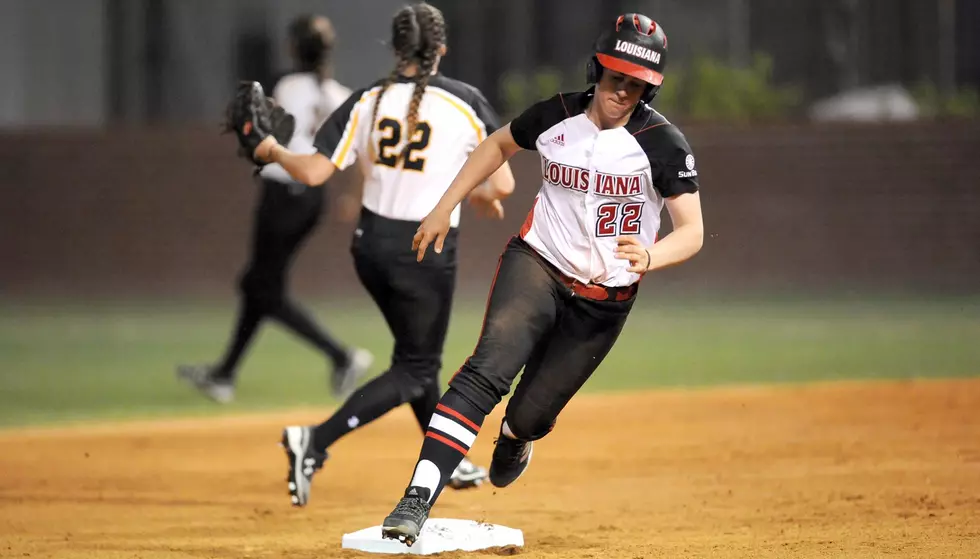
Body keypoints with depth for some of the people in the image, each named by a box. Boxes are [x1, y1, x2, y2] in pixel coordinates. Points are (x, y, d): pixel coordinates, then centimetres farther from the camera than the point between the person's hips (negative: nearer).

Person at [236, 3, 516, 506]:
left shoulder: (367, 102, -2)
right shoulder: (465, 103, -10)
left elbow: (313, 173, -7)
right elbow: (503, 185, -10)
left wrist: (272, 151, 12)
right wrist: (481, 198, 12)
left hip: (371, 245, 5)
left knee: (418, 353, 24)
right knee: (414, 369, 4)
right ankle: (316, 441, -15)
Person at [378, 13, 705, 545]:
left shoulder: (663, 143, -13)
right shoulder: (556, 116, -4)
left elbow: (692, 231, -16)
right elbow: (499, 144, 16)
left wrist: (649, 256, -37)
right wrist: (444, 207, 13)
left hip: (603, 301, -1)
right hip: (537, 264, 1)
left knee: (529, 416, 3)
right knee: (487, 372, -25)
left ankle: (513, 440, 45)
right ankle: (418, 498, -34)